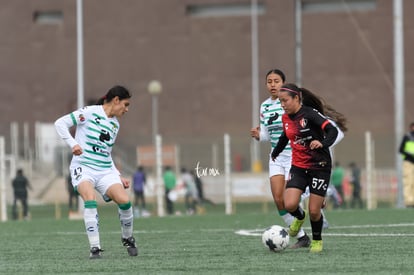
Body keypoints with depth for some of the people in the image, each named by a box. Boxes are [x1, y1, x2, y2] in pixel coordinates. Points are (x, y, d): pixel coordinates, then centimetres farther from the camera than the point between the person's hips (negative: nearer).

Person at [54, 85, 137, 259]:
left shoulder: (115, 124, 17)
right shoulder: (89, 113, -4)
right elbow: (60, 123, -7)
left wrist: (119, 176, 19)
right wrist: (72, 143, -20)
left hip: (105, 170, 5)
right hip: (83, 167, -5)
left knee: (124, 200, -17)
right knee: (90, 199, -31)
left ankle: (127, 238, 9)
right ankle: (95, 248, -24)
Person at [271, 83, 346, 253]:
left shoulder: (310, 114, -16)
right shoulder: (286, 118, 4)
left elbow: (332, 130, -25)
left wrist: (323, 143, -44)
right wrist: (275, 153, 39)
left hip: (319, 167, -5)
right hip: (298, 167, 5)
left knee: (314, 211, -4)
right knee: (290, 205, -15)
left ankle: (317, 240, 24)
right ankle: (300, 217, 22)